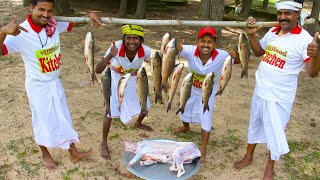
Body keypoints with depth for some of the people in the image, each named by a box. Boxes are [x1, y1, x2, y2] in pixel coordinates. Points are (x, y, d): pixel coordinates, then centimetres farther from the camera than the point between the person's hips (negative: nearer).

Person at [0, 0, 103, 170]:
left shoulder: (54, 25, -10)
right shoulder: (21, 33, -24)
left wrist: (89, 15, -15)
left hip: (55, 82, 5)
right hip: (37, 86, -5)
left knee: (63, 118, 17)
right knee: (43, 121, 12)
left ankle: (74, 154, 34)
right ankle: (45, 154, 39)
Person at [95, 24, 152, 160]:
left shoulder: (146, 51, -30)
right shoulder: (116, 47, -37)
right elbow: (98, 70, -40)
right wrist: (110, 56, -55)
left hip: (134, 80, 3)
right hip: (116, 80, -3)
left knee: (145, 106, 15)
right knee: (110, 111, -7)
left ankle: (138, 123, 51)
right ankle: (104, 143, 15)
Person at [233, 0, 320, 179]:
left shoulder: (304, 39, -18)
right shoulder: (272, 32, 0)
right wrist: (252, 35, -2)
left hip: (279, 98, -6)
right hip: (259, 91, 6)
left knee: (274, 133, 11)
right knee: (254, 125, 21)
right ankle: (248, 157, 43)